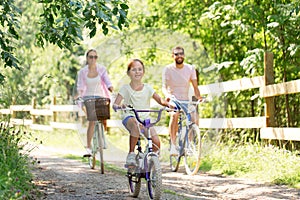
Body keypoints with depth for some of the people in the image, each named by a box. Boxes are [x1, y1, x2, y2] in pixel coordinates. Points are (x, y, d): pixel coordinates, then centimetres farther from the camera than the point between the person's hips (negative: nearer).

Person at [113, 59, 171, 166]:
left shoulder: (147, 88, 10)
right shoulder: (125, 88, 2)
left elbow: (160, 100, 5)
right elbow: (115, 104, -6)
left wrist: (167, 104, -18)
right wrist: (118, 106, -31)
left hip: (145, 118, 3)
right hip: (129, 117, -3)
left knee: (156, 142, -18)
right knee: (136, 125, -41)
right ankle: (131, 153, -26)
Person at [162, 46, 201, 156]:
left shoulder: (190, 68, 3)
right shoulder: (168, 69, -4)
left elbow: (195, 86, 1)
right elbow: (164, 87, -12)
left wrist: (198, 97, -19)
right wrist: (167, 95, -34)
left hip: (185, 100, 3)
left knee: (194, 118, -21)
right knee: (174, 115, -34)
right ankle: (173, 145, -36)